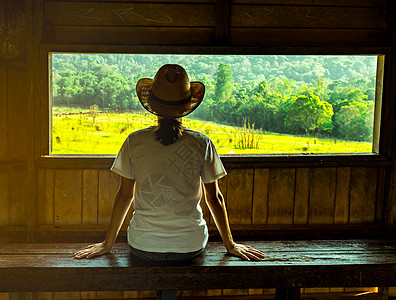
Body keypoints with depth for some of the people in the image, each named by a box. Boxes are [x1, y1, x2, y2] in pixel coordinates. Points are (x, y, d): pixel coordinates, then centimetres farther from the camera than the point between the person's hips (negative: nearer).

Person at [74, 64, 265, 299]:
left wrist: (108, 243, 9)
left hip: (143, 246, 0)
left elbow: (125, 195, -4)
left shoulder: (135, 142, -10)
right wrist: (230, 245, 9)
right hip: (191, 246, 0)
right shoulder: (202, 144, -11)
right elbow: (214, 198, -4)